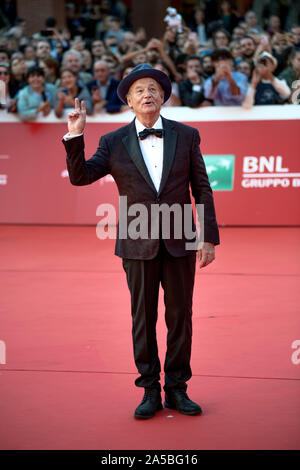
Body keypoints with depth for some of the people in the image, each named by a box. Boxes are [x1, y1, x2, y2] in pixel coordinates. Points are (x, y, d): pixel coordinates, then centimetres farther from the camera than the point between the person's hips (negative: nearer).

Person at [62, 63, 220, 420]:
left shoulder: (186, 136, 3)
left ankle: (177, 389, 19)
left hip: (179, 243, 1)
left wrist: (209, 238, -1)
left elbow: (202, 189, 4)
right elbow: (79, 177, -6)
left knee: (180, 317, 7)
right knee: (143, 319, 6)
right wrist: (75, 137, -18)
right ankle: (150, 391, 17)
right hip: (138, 245, -1)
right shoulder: (114, 143, 1)